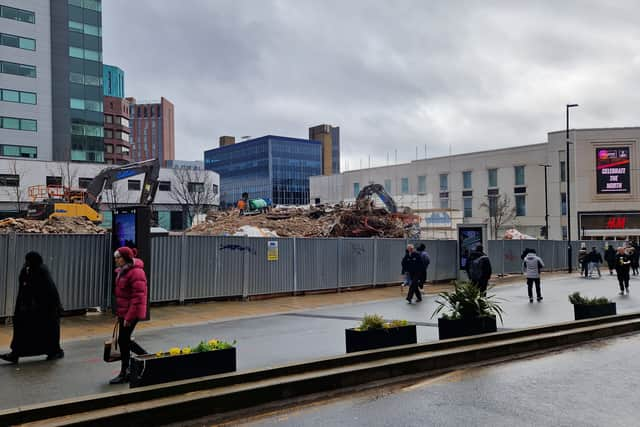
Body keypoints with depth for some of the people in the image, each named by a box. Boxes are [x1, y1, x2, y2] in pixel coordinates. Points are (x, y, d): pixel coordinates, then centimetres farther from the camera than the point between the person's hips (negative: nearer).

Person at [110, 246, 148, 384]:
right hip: (123, 312, 10)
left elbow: (138, 297, -23)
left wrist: (129, 317, -22)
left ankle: (124, 373, 7)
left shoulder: (136, 272, -20)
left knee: (123, 340, -4)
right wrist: (119, 313, 17)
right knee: (124, 340, 15)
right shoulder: (123, 270, 11)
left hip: (131, 313, -10)